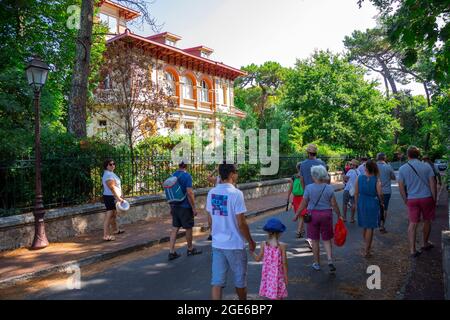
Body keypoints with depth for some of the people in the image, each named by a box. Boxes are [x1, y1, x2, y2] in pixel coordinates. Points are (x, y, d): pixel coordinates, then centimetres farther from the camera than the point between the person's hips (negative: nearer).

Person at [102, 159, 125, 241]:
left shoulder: (111, 173, 15)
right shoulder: (108, 175, -18)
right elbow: (112, 188, -25)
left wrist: (119, 197, 22)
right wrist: (118, 198, -28)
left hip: (114, 197, 11)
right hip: (110, 197, -11)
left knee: (114, 215, 22)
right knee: (109, 216, -10)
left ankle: (115, 230, 38)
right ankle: (106, 235, -8)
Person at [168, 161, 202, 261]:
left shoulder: (173, 176, 6)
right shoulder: (187, 176, -15)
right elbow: (189, 193, -20)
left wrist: (171, 207, 20)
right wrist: (194, 208, -13)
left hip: (175, 206, 6)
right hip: (185, 207, -6)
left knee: (175, 228, 10)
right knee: (188, 228, 10)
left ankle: (172, 252, 9)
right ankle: (190, 249, 25)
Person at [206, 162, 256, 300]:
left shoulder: (211, 193, 1)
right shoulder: (236, 193, -17)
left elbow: (210, 220, 9)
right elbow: (241, 224, -16)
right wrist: (251, 241, -3)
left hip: (217, 244, 5)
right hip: (235, 245, -5)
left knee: (217, 281, 7)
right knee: (240, 279, 17)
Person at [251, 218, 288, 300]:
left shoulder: (263, 244, -9)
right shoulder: (282, 246, -15)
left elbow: (258, 259, -2)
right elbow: (284, 263, -11)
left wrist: (252, 251, 15)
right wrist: (286, 276, 0)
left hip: (267, 274, 3)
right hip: (278, 275, -3)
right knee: (278, 296, 8)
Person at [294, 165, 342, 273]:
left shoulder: (309, 188, -10)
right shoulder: (329, 188, -5)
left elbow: (303, 204, -7)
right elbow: (334, 204, -3)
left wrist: (296, 214, 5)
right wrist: (339, 215, 11)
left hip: (313, 215, -1)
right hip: (326, 215, 1)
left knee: (315, 241, 11)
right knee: (326, 240, 15)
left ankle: (317, 264, 21)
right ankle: (330, 260, -2)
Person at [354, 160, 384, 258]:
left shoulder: (359, 178, -4)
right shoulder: (376, 180, -10)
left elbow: (356, 193, 0)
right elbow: (380, 194, -13)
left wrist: (357, 204, 12)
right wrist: (381, 202, 6)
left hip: (361, 203, 3)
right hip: (373, 204, -3)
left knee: (364, 226, 19)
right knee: (370, 227, 4)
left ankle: (367, 246, 35)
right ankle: (366, 251, 7)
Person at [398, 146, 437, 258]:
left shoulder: (402, 168, -3)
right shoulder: (426, 166, -4)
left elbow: (401, 187, -1)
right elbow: (432, 184, -5)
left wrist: (405, 200, 10)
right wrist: (434, 199, 4)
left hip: (412, 199, 0)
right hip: (427, 198, 0)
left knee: (413, 224, 2)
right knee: (427, 221, 18)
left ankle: (412, 250, 1)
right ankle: (425, 244, 35)